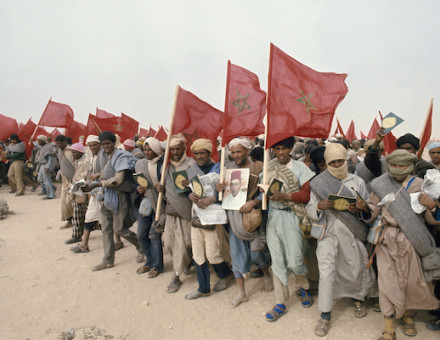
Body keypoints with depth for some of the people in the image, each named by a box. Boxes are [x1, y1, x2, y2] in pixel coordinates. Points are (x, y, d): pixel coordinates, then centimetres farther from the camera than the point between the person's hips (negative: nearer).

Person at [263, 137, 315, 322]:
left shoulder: (299, 167, -4)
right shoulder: (268, 167, 6)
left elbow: (307, 194, -9)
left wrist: (285, 195, -22)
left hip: (291, 217, -3)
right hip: (273, 215, 3)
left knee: (294, 261, -2)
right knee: (277, 261, 9)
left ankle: (304, 286, 34)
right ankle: (280, 304, 24)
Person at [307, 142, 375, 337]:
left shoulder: (357, 181, 6)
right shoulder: (319, 183, 3)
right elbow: (310, 211, 3)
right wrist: (319, 206, -19)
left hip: (351, 233, 1)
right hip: (328, 233, -1)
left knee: (356, 268, 13)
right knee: (326, 272, -5)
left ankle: (358, 299, 44)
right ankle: (325, 316, 10)